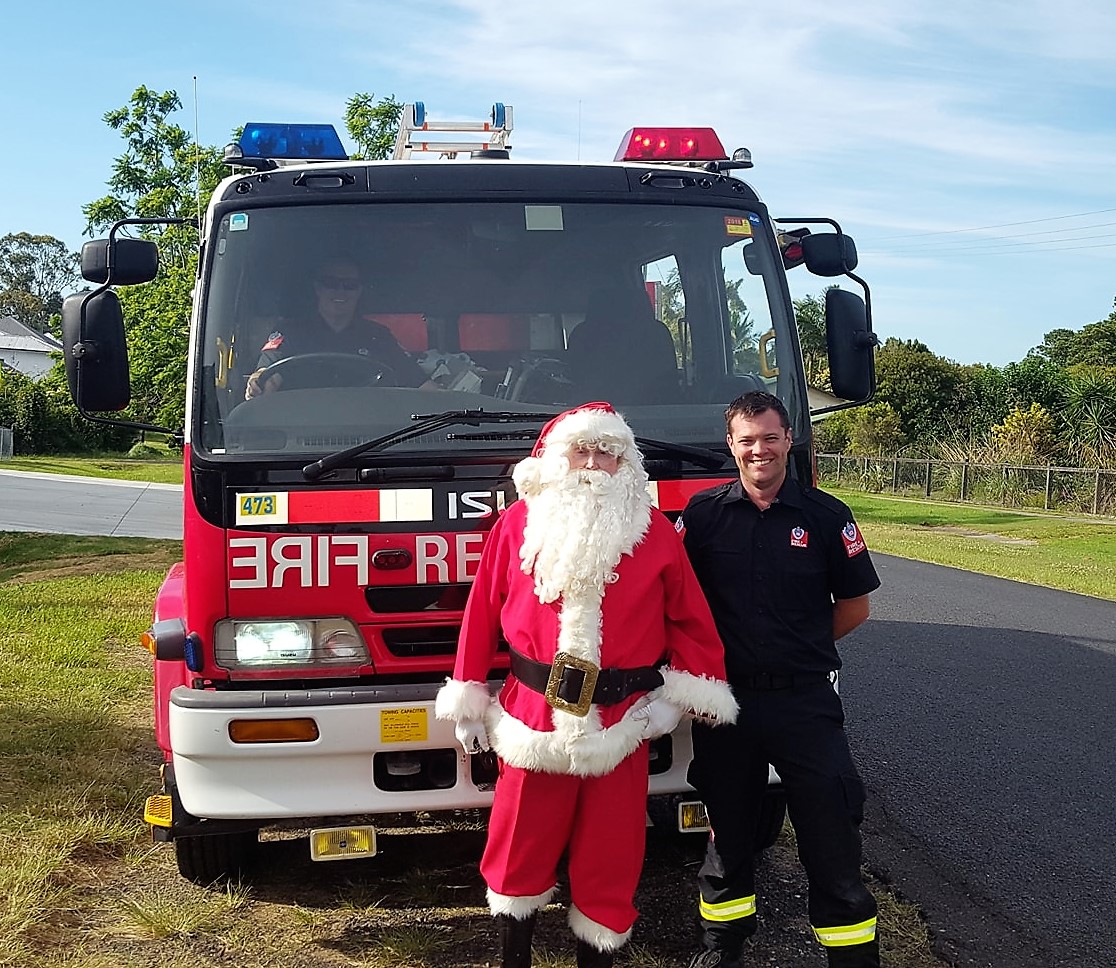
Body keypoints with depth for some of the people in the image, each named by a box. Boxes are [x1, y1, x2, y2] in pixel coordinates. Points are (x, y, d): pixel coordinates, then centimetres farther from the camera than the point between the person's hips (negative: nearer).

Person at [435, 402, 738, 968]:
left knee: (609, 860, 10)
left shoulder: (653, 531, 1)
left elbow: (689, 618, 5)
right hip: (533, 721, 0)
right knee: (518, 853, 13)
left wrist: (699, 690, -3)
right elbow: (483, 611, 3)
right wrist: (468, 699, 4)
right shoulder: (520, 523, 1)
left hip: (621, 725, 0)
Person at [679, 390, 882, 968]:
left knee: (831, 837, 2)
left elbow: (854, 605, 6)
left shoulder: (826, 516, -2)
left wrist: (803, 648, 4)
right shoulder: (703, 514, -1)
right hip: (725, 699, 1)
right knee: (727, 830, 16)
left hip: (805, 701, -1)